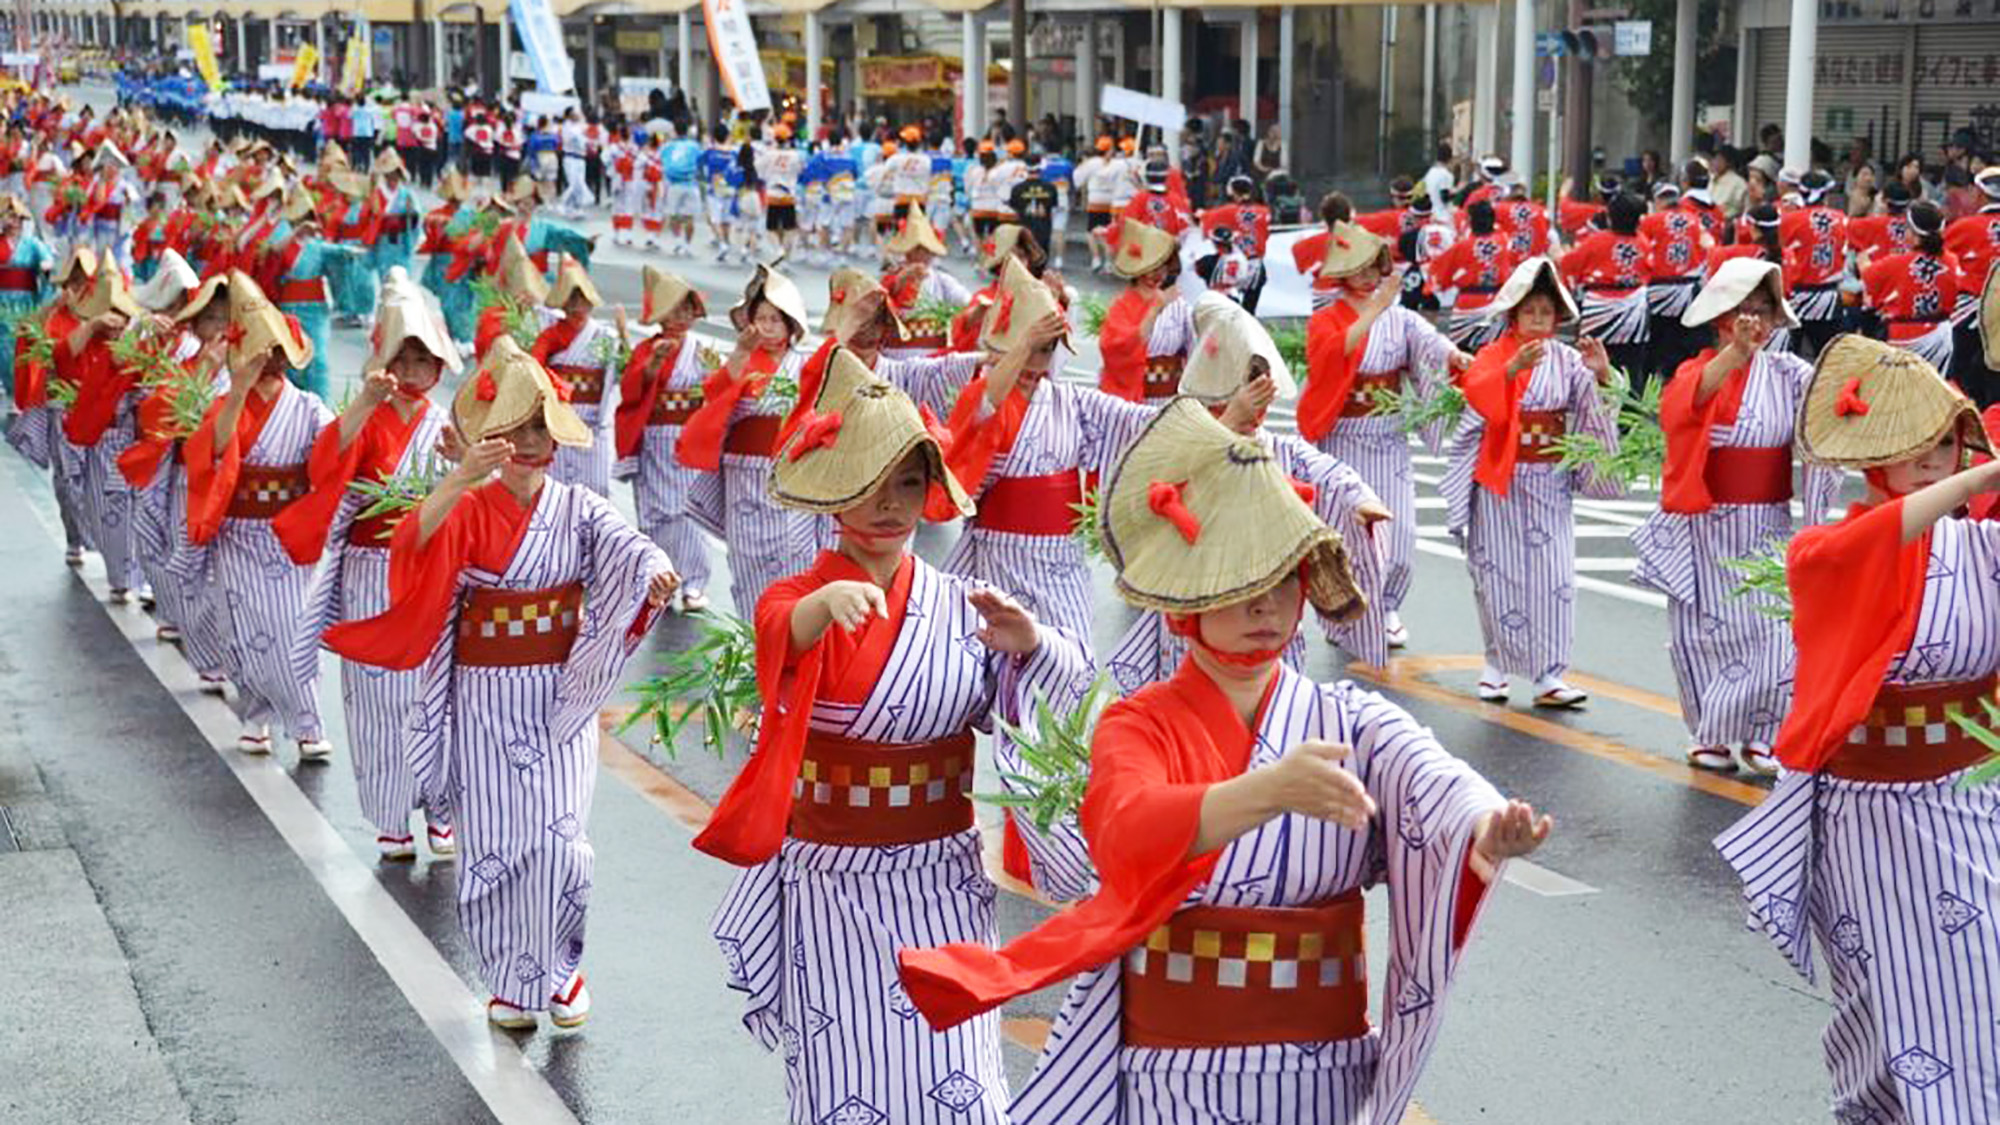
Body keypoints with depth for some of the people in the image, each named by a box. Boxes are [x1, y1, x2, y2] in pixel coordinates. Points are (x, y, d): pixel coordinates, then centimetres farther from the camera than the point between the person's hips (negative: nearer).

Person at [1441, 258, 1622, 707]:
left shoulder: (1567, 361, 2)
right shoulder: (1493, 355, -3)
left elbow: (1597, 403, -4)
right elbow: (1476, 392, -22)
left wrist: (1602, 374, -23)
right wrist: (1513, 367, -38)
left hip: (1550, 482, 1)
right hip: (1500, 483, -1)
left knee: (1553, 577, -4)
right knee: (1499, 573, 7)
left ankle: (1549, 675, -3)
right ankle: (1497, 663, 22)